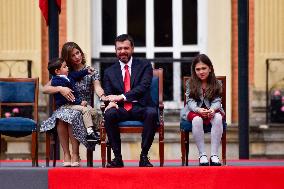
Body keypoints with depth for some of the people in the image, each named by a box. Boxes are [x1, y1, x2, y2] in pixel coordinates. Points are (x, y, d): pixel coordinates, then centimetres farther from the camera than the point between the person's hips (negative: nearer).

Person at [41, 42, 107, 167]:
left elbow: (97, 87, -11)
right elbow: (45, 89, 6)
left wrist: (102, 96, -35)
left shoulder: (91, 72, 9)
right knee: (61, 117, -35)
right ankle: (66, 154, -27)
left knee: (72, 116, -36)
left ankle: (75, 154, -28)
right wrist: (60, 89, -13)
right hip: (66, 107, 1)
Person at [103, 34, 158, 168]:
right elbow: (108, 94, 8)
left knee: (152, 113, -35)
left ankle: (144, 156, -26)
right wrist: (111, 102, -19)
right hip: (120, 110, 2)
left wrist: (122, 97, -20)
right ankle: (117, 157, -23)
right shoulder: (110, 71, 17)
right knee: (109, 113, -32)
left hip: (140, 108, -1)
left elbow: (143, 87, -7)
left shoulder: (144, 66, 9)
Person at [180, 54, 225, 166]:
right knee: (197, 119, -37)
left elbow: (216, 101, -3)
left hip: (212, 110, 1)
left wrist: (212, 109, -28)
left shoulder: (216, 84, 6)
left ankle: (214, 154, -33)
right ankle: (202, 154, -30)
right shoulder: (191, 84, 3)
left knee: (218, 118, -34)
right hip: (194, 111, -1)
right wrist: (199, 110, -29)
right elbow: (190, 101, -7)